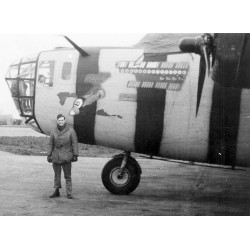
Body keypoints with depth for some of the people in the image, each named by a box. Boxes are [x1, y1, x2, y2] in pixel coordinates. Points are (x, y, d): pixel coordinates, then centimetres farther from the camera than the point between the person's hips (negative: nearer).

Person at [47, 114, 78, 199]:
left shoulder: (70, 131, 0)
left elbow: (74, 143, -1)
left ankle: (69, 193, 5)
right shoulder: (53, 132, 7)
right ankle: (56, 191, 21)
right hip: (56, 157, 3)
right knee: (57, 175, 11)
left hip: (66, 157, -3)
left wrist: (75, 155, -5)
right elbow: (50, 145, 10)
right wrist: (49, 155, 5)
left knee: (68, 176, 0)